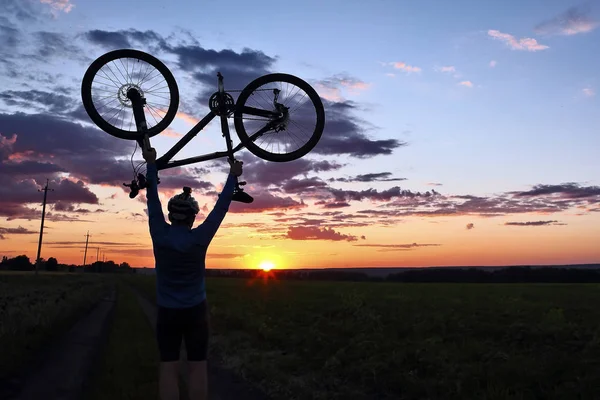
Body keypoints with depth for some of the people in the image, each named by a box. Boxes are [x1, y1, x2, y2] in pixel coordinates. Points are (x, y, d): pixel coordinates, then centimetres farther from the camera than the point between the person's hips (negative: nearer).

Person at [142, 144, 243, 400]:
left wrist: (152, 164, 9)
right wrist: (233, 176, 6)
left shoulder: (160, 235, -8)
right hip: (195, 312, -1)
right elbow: (221, 207, -3)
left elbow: (152, 200, 1)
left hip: (167, 313, 1)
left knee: (168, 368, 5)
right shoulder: (200, 237, -10)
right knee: (197, 367, 5)